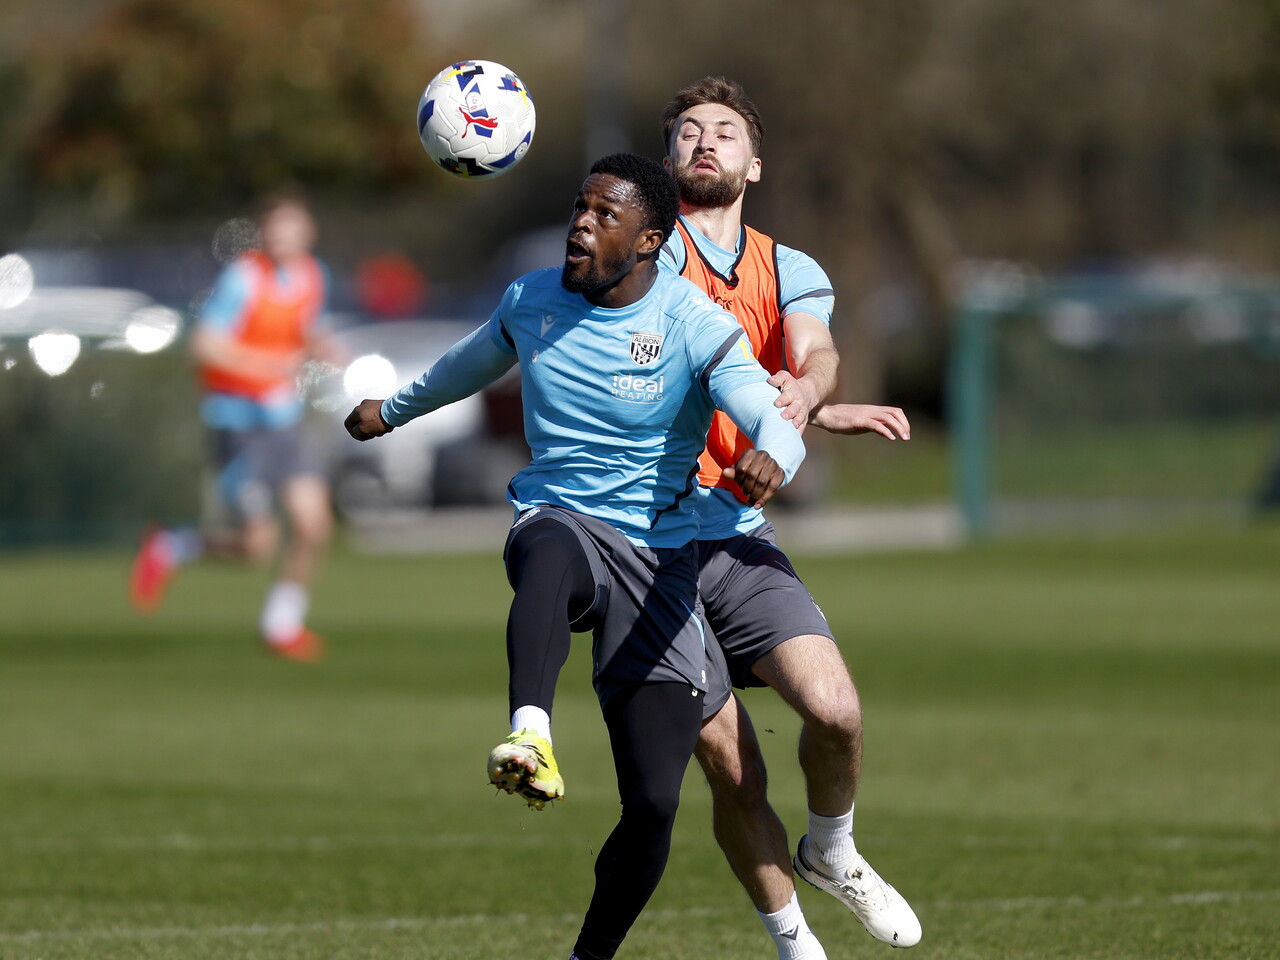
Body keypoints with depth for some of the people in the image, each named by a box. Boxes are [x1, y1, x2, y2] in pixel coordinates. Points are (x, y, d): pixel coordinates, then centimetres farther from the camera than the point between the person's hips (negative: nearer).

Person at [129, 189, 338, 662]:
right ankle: (169, 549, 21)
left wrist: (320, 347, 0)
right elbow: (206, 344, -25)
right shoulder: (242, 278, -18)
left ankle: (282, 624, 15)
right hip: (238, 422, -6)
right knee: (258, 544, -6)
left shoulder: (313, 276, 4)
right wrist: (274, 363, -30)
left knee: (314, 524, -6)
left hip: (283, 418, 6)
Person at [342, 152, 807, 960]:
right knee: (550, 553, -43)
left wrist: (770, 459, -47)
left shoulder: (695, 325, -7)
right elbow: (476, 363, 31)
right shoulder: (533, 300, 7)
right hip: (558, 520, 1)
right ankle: (529, 742, -65)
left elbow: (774, 423, -22)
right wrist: (396, 408, 48)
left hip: (658, 555, -1)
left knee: (654, 805, -8)